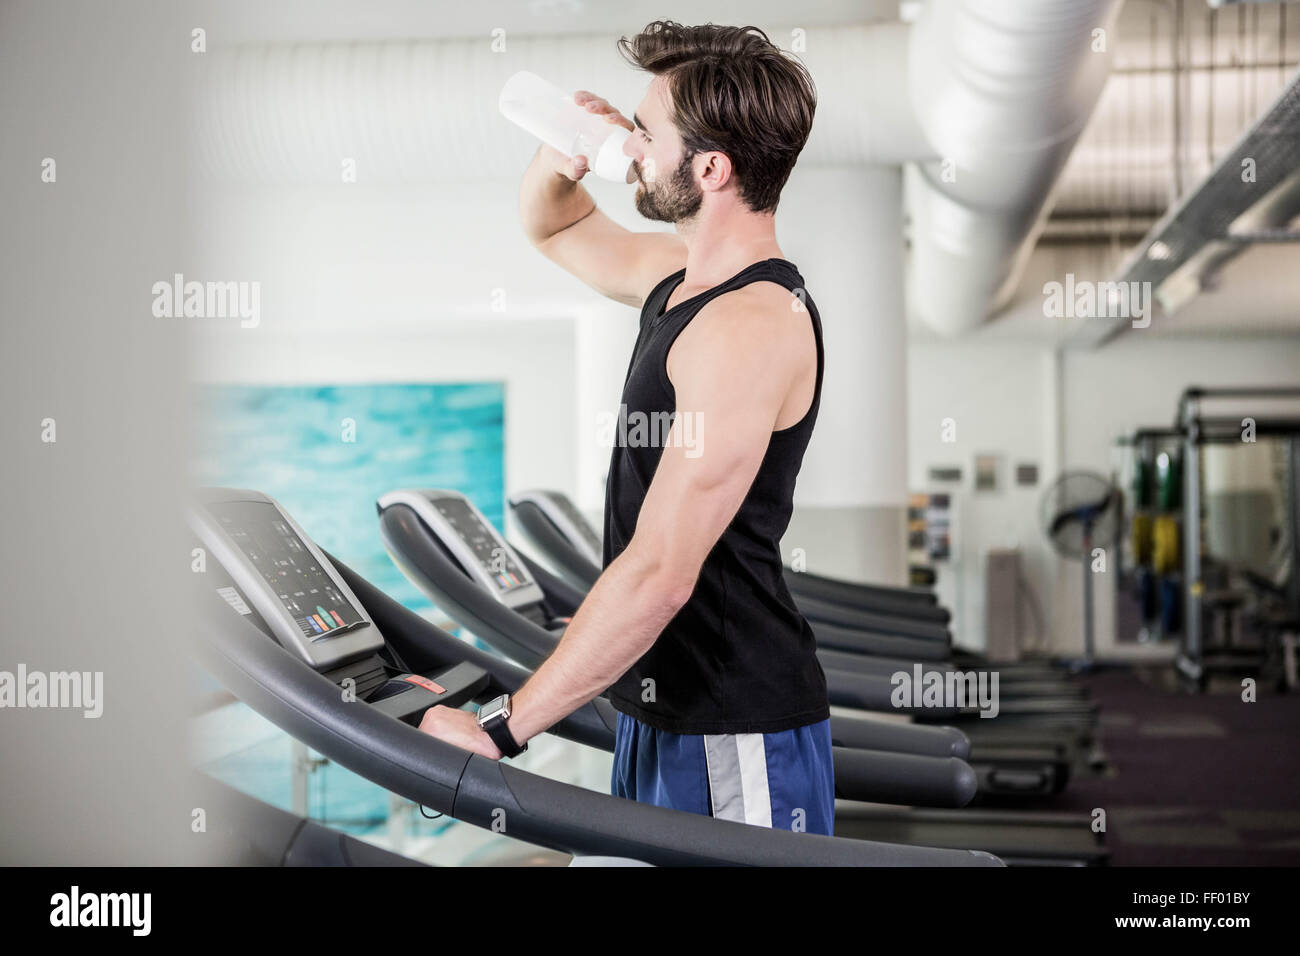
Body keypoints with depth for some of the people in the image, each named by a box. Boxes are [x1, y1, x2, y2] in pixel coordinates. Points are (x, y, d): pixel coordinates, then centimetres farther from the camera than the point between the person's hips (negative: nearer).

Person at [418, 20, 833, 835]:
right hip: (664, 707, 9)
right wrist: (566, 152, 3)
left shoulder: (750, 326, -23)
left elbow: (659, 573, -27)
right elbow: (552, 225, 27)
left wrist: (503, 728, -23)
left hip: (735, 733, -9)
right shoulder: (679, 275, 7)